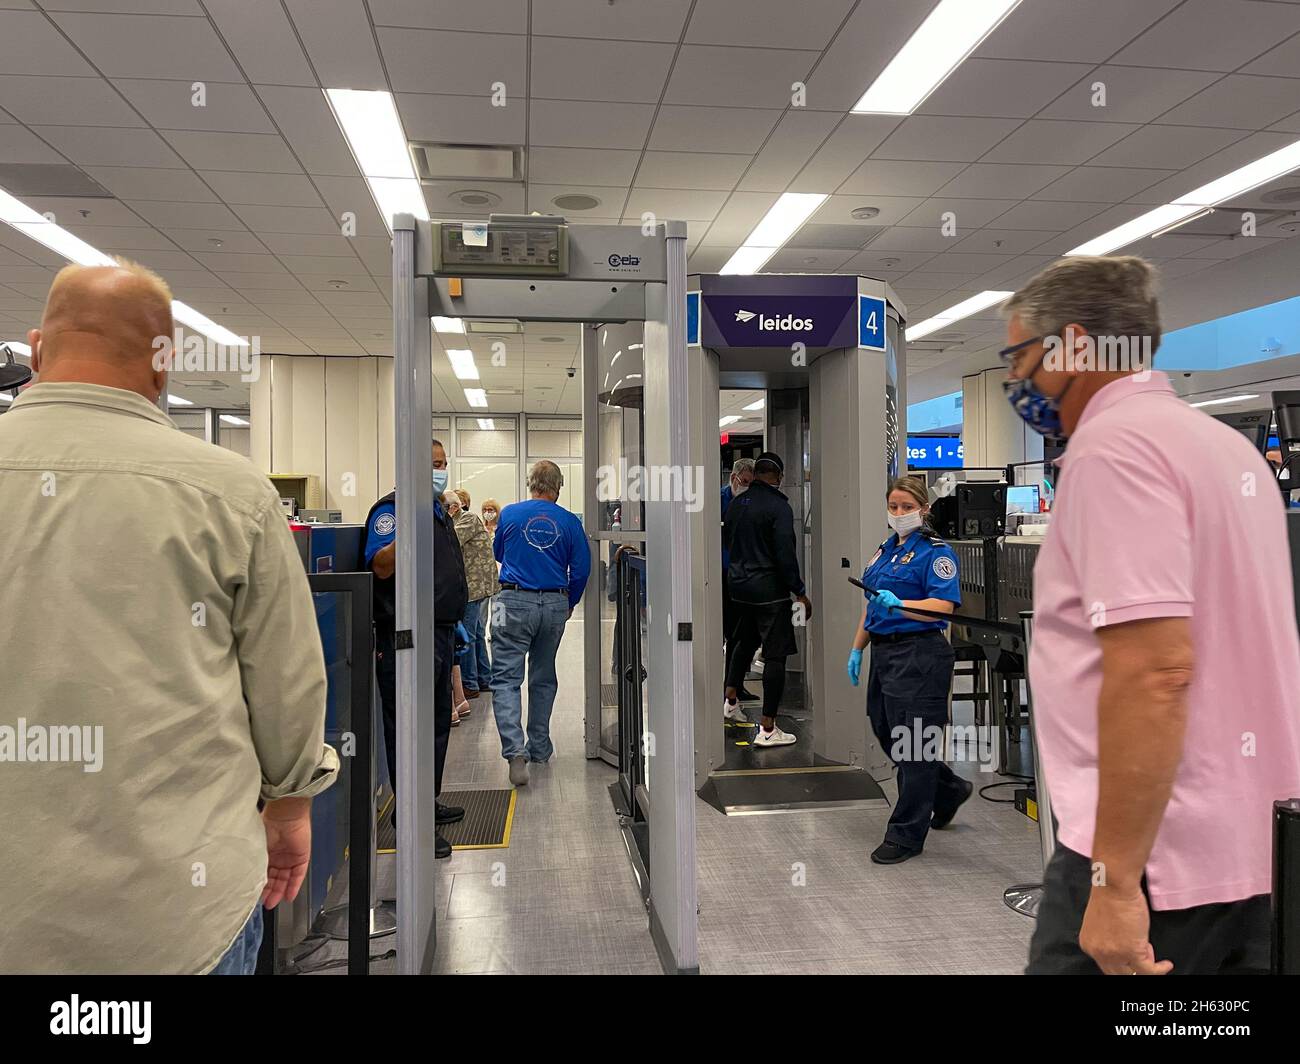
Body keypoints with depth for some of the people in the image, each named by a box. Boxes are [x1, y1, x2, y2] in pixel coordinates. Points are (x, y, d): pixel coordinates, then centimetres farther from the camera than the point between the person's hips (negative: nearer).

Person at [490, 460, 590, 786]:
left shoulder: (510, 514, 0)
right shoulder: (569, 522, 0)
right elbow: (581, 569, 2)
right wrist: (569, 603, 17)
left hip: (515, 603, -2)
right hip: (555, 606, 2)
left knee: (506, 678, -3)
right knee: (543, 678, 17)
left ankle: (515, 750, -19)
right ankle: (539, 748, 25)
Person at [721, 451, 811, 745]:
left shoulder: (736, 504, 6)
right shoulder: (778, 505, -14)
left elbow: (727, 542, 17)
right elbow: (785, 553, -18)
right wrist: (800, 592, -12)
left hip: (739, 585, 7)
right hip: (770, 588, -7)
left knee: (745, 641, 27)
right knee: (775, 654, -2)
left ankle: (730, 700, 34)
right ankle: (768, 729, 0)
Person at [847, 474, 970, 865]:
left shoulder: (935, 551, -8)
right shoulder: (885, 549, 17)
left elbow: (943, 606, -19)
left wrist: (898, 604, -33)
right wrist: (857, 649, 18)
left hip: (919, 655, -9)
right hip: (885, 653, 9)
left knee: (913, 743, -2)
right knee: (886, 733, 15)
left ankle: (906, 835, 9)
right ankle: (949, 789, 38)